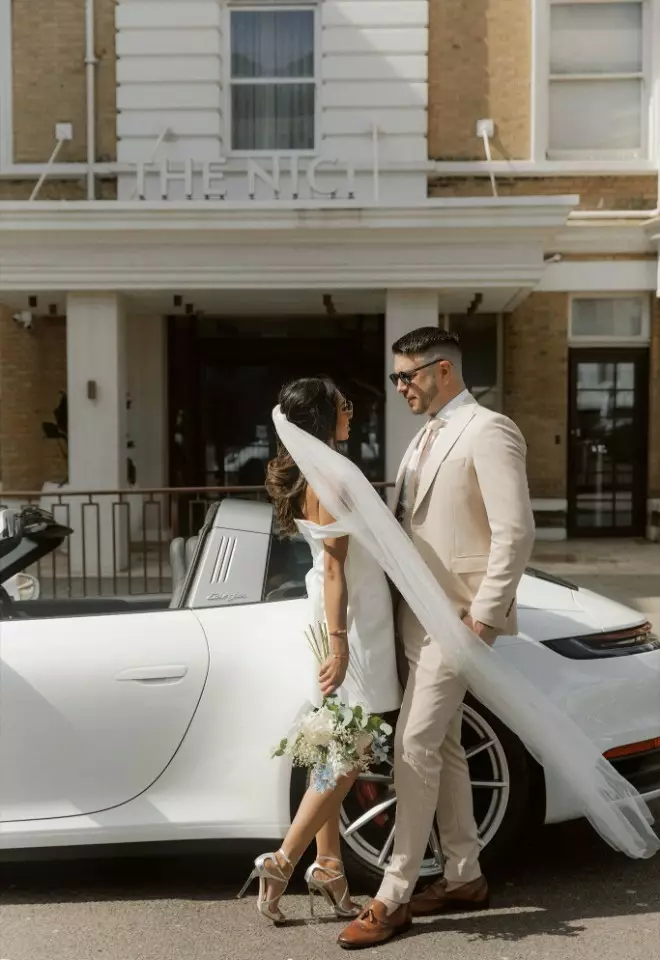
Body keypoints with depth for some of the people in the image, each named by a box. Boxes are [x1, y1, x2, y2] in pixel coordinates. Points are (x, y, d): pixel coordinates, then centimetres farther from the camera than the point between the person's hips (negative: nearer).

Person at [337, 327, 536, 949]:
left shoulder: (488, 432, -11)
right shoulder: (426, 438, 17)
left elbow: (515, 531, -17)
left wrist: (484, 616, -18)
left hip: (456, 617, -9)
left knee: (414, 748, -6)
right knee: (441, 747, 15)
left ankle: (394, 897, 6)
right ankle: (464, 878, 29)